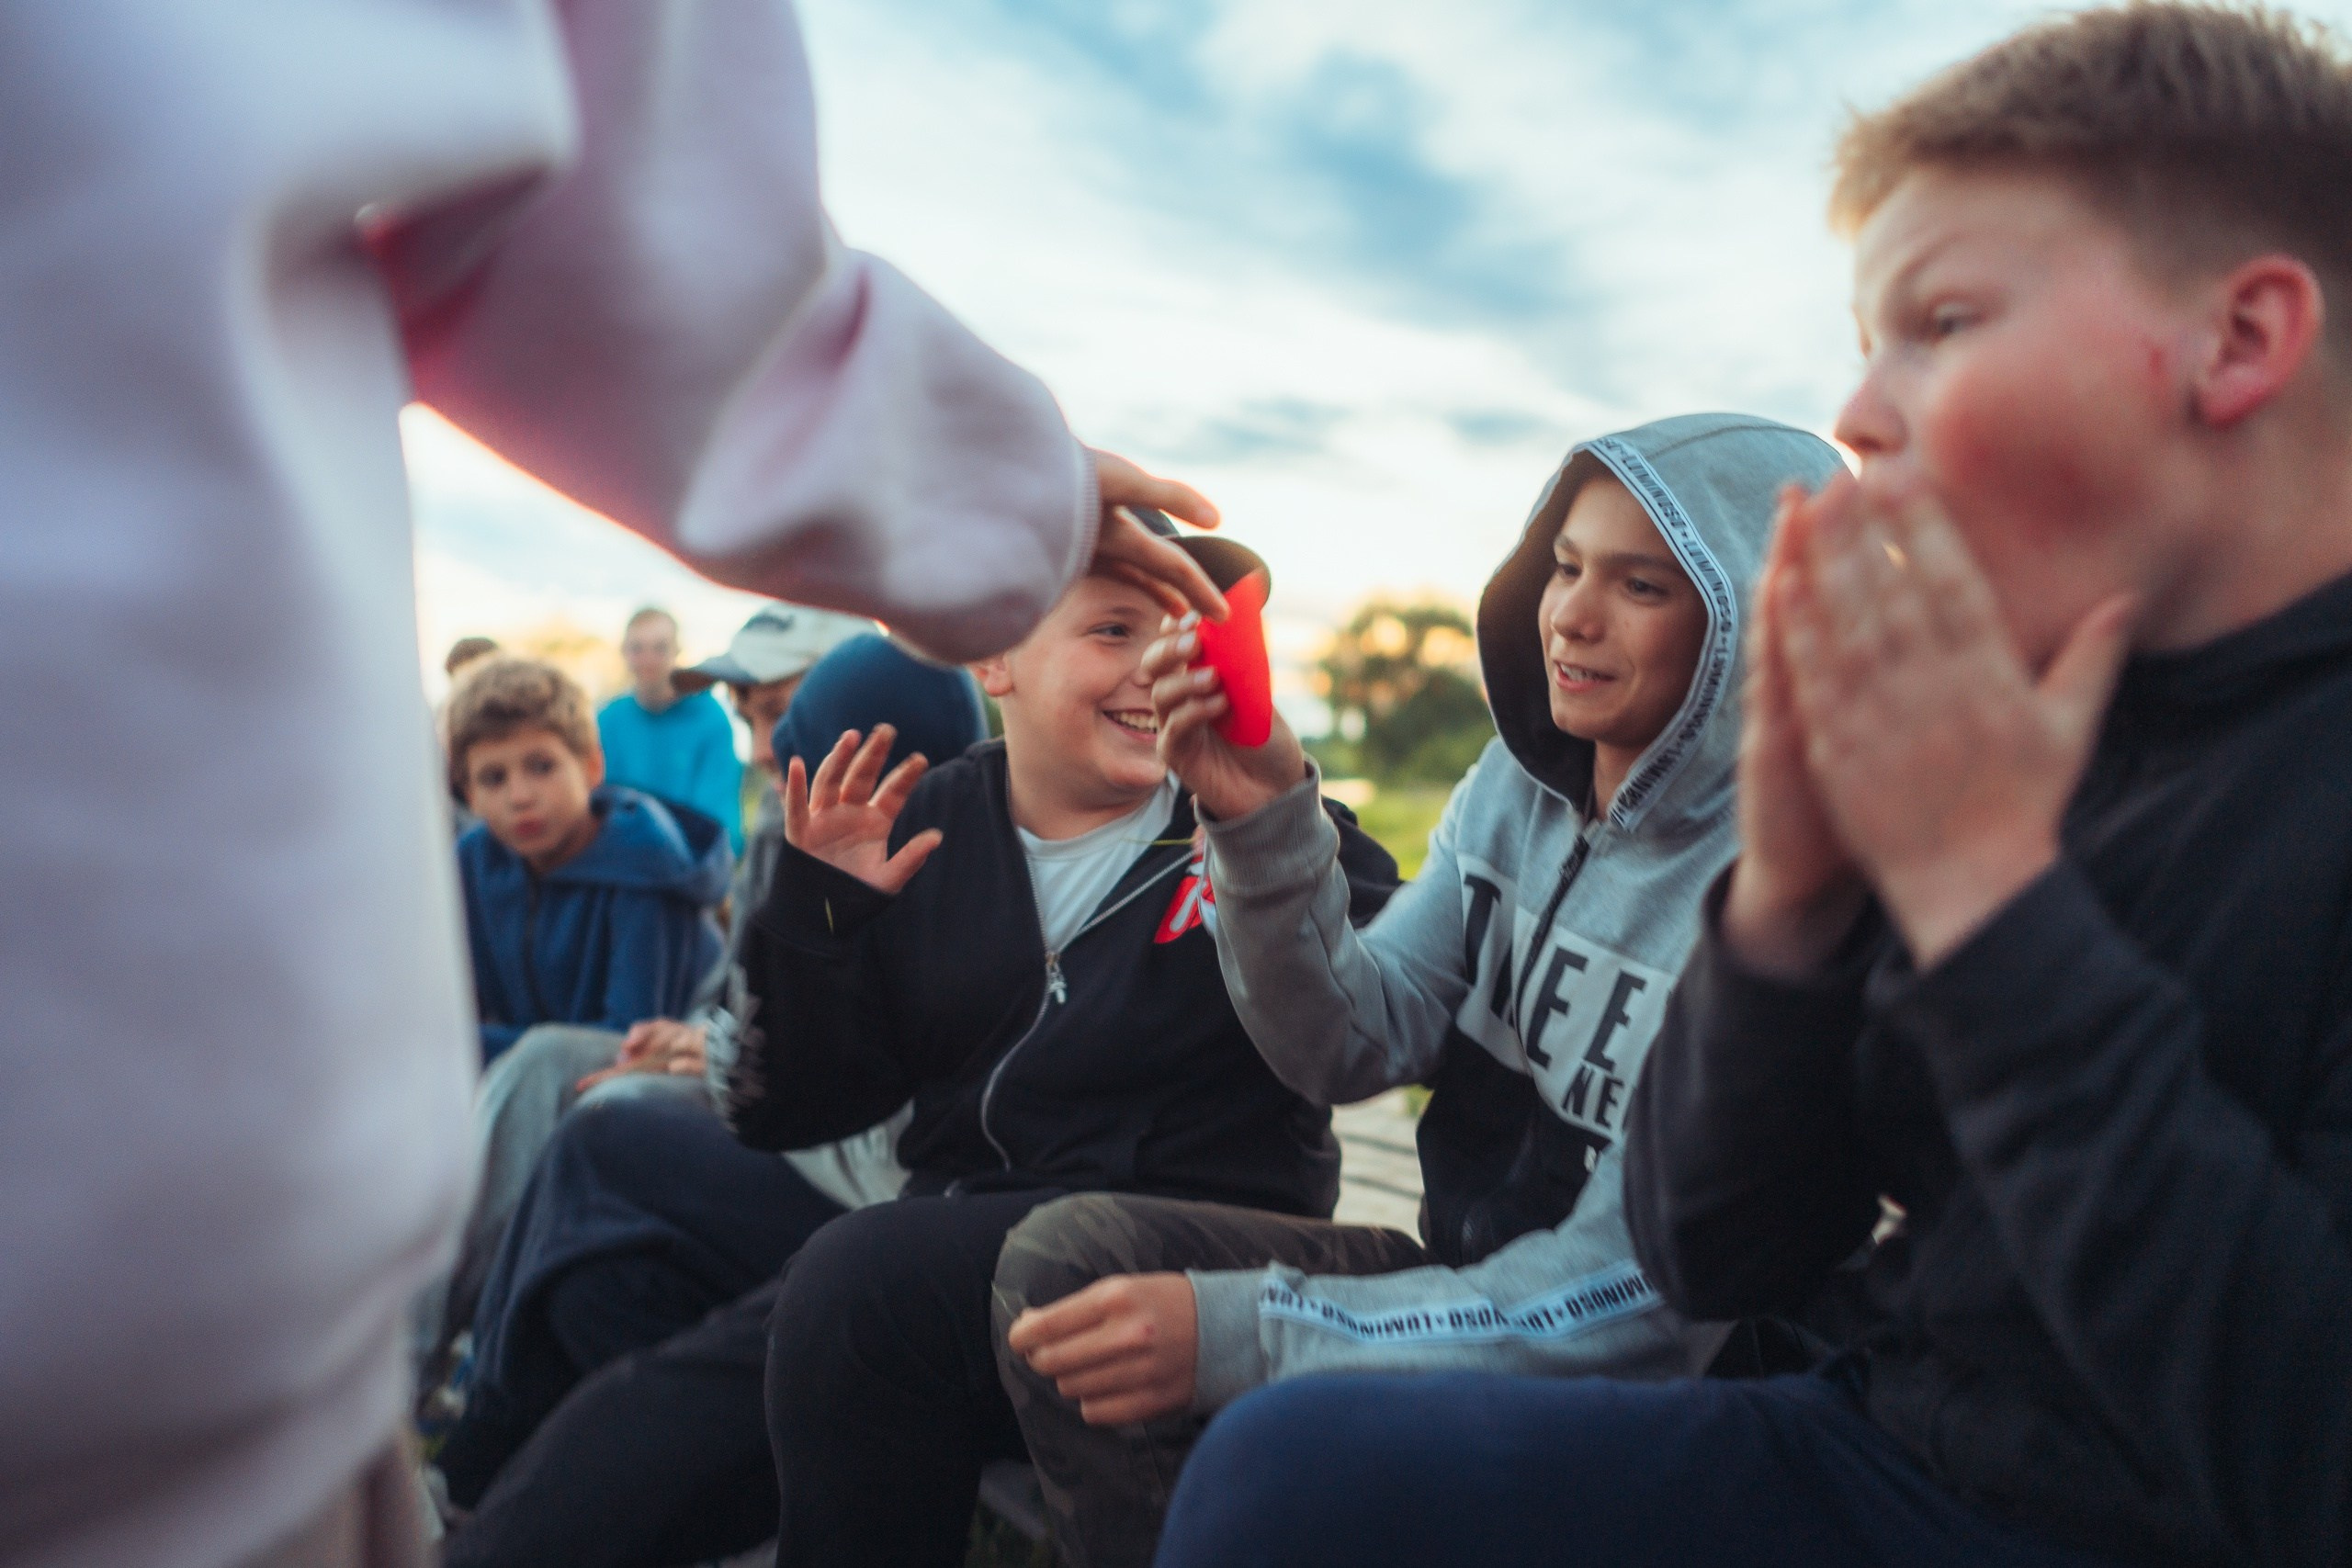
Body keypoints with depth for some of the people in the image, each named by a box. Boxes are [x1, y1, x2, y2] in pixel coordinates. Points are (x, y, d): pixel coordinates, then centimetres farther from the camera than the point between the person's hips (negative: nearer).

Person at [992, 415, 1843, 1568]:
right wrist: (1266, 829, -20)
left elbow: (1634, 1297, -23)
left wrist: (1241, 1335, -25)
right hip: (1463, 1280, 6)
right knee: (1068, 1254, -10)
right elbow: (1355, 1049, -3)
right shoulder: (1520, 785, 0)